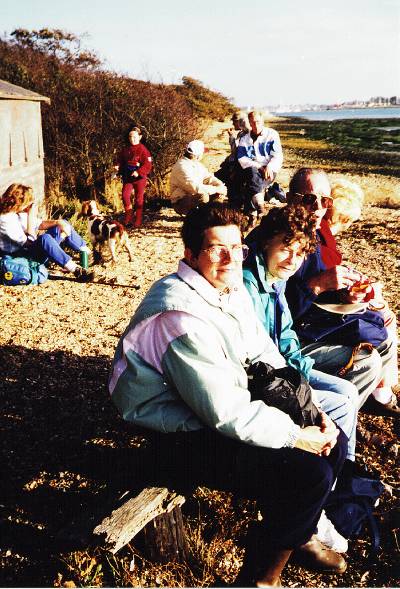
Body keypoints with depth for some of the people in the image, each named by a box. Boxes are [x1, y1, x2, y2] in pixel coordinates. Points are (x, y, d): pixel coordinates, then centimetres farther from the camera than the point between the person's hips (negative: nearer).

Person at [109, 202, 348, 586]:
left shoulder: (231, 287, 3)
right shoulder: (181, 316, -27)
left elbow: (266, 357, 8)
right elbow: (227, 413, -28)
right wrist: (297, 437, -18)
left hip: (224, 410, 9)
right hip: (181, 439, -9)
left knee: (333, 438, 6)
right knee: (309, 474, -20)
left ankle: (299, 535, 29)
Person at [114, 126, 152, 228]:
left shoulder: (143, 149, -9)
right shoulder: (125, 149, 8)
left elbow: (148, 165, -15)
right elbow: (120, 160, 18)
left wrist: (138, 172, -26)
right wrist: (117, 166, -4)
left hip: (139, 178, -4)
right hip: (127, 177, 4)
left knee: (139, 199, 4)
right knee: (125, 195, -9)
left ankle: (138, 221, 14)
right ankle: (128, 217, 9)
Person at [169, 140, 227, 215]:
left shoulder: (196, 164, 7)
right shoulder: (182, 167, -23)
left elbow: (208, 177, 8)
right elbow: (196, 187, -33)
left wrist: (221, 186, -12)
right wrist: (216, 189, -25)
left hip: (194, 197, 9)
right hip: (181, 204, -9)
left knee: (223, 190, 0)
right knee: (203, 196, -38)